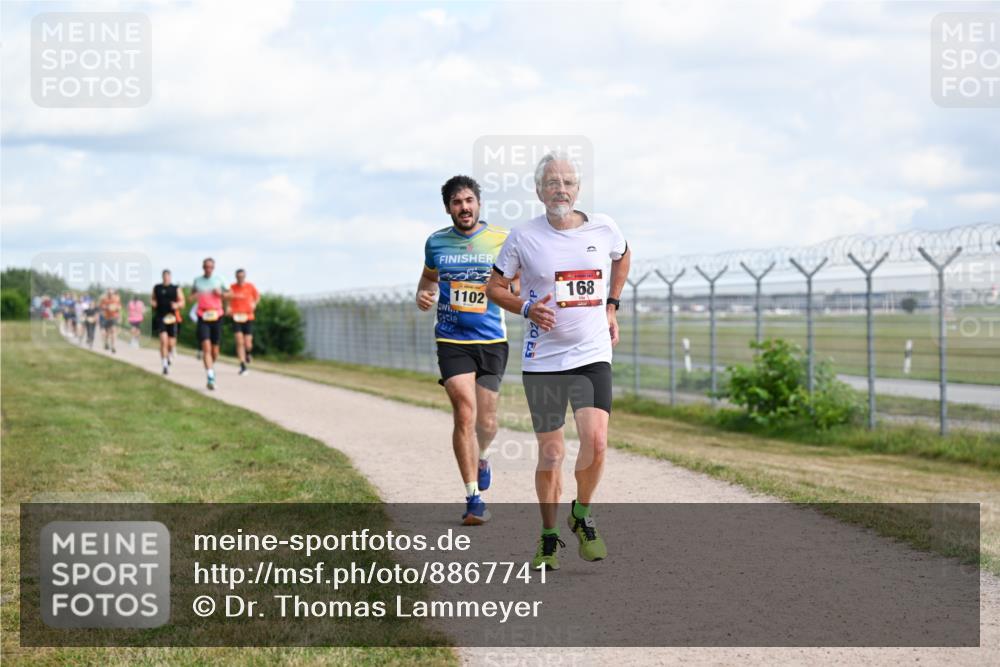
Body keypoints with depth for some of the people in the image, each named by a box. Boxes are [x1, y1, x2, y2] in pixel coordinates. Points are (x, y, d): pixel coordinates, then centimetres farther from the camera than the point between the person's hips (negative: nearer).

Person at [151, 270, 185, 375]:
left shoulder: (176, 289, 4)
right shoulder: (156, 288, 9)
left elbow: (182, 302, 6)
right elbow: (152, 299, 21)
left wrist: (177, 305, -15)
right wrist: (152, 303, -2)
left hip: (172, 318, 0)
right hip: (160, 318, 0)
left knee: (171, 342, 5)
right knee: (163, 340, -16)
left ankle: (170, 354, 41)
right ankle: (165, 365, -14)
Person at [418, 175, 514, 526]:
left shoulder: (502, 240, -1)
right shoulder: (436, 242, 5)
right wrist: (423, 295, 2)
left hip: (491, 340, 0)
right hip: (452, 340, 0)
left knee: (486, 422, 6)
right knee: (464, 413, -14)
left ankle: (481, 458, 43)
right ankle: (474, 498, -9)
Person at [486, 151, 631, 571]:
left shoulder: (603, 229, 1)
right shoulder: (524, 237, -4)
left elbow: (622, 257, 24)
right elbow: (495, 287, 6)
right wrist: (526, 308, -12)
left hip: (593, 355, 1)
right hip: (542, 359, -1)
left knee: (595, 440, -17)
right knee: (551, 454, 2)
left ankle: (582, 516, 10)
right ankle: (549, 536, 22)